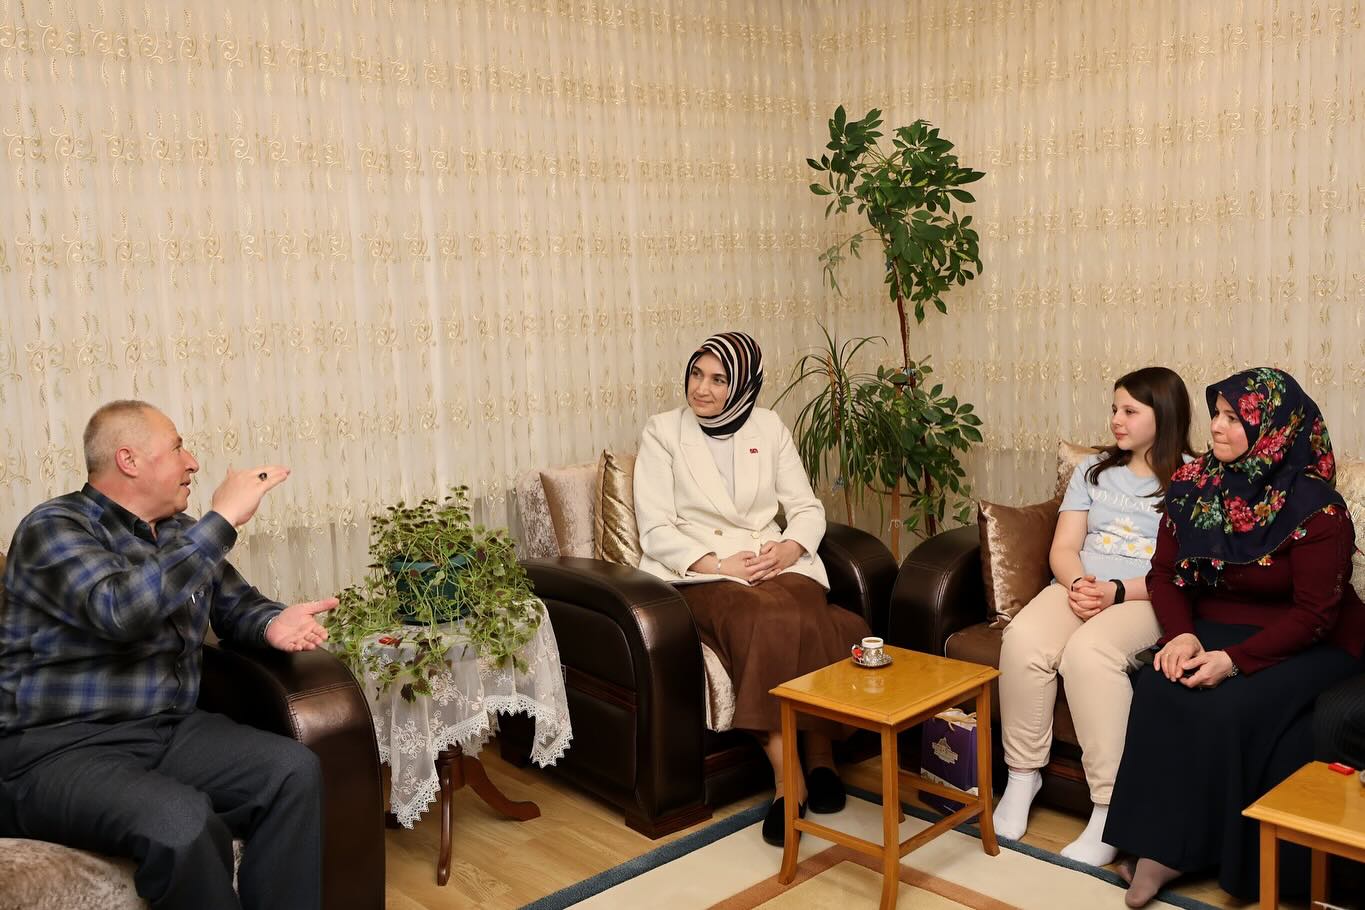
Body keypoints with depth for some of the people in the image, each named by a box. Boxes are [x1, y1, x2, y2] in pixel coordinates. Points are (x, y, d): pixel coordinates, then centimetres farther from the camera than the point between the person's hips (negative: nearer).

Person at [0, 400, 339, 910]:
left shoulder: (182, 534, 11)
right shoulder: (54, 528, -12)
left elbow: (237, 605, 20)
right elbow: (122, 611, -30)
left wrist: (273, 624, -6)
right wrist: (223, 519, -27)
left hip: (169, 730, 7)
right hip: (57, 747, -7)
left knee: (294, 770, -16)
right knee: (185, 824, -33)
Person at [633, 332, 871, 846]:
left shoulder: (769, 427, 12)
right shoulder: (663, 431, 3)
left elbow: (807, 508, 12)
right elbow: (656, 529, -4)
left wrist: (789, 549, -10)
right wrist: (718, 566, -17)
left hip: (773, 564, 3)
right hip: (699, 572, -3)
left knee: (808, 621, -31)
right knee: (764, 621, -35)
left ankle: (821, 751, -13)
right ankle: (789, 776, -28)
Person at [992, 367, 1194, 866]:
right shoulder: (1093, 470, 17)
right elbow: (1063, 547, 10)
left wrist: (1117, 592, -19)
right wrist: (1077, 583, -12)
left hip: (1148, 600, -4)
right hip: (1080, 588, 4)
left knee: (1087, 651, -36)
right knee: (1023, 638, -28)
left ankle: (1111, 808, -28)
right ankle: (1022, 775, -12)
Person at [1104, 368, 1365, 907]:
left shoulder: (1315, 508, -17)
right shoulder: (1193, 484, -1)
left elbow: (1315, 614, -18)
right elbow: (1165, 573, 2)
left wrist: (1234, 660, -27)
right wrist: (1182, 634, -17)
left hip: (1308, 646, -4)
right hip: (1215, 630, 5)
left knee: (1228, 710, -30)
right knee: (1158, 690, -25)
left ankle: (1233, 861, -10)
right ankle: (1161, 845, -16)